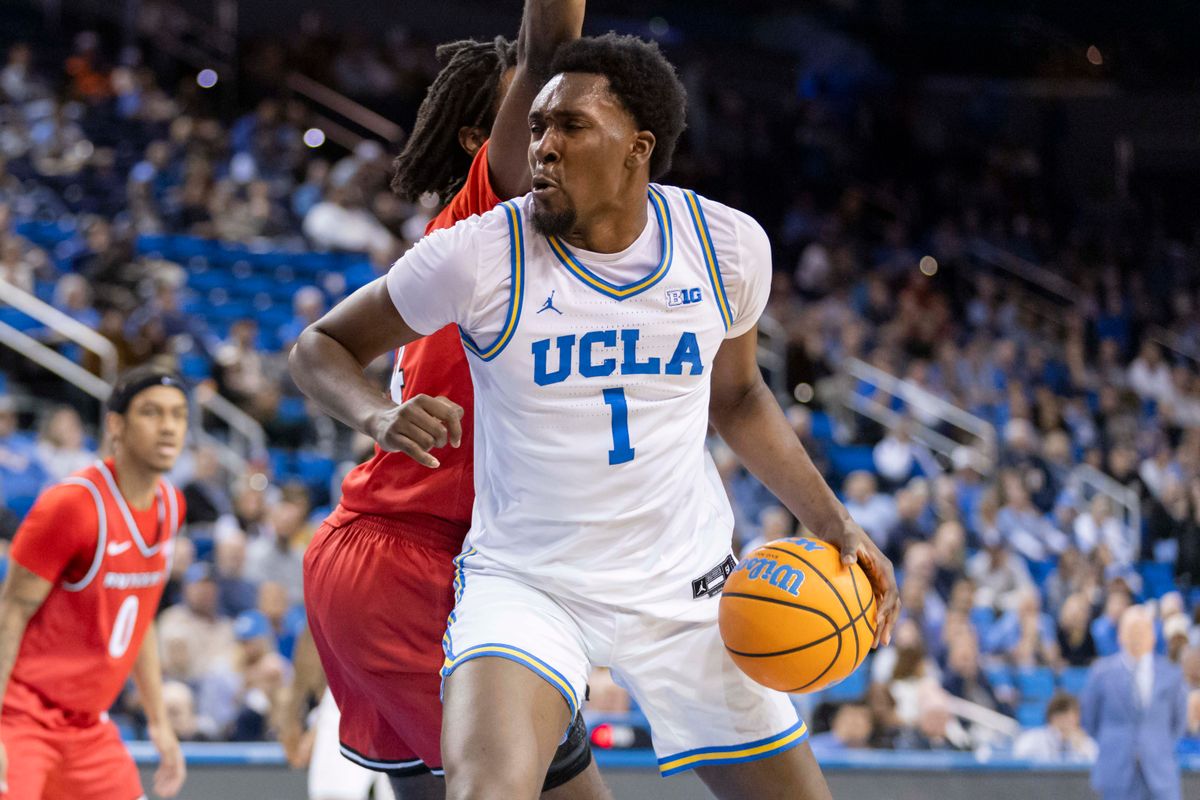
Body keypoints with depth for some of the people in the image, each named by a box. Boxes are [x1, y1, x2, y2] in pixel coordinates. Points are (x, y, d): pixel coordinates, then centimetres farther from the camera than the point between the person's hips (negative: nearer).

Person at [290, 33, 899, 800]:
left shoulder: (728, 245, -4)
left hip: (686, 584, 4)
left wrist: (833, 521, 6)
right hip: (526, 583, -4)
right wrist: (380, 417, -25)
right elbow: (321, 347, -3)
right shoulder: (480, 254, -15)